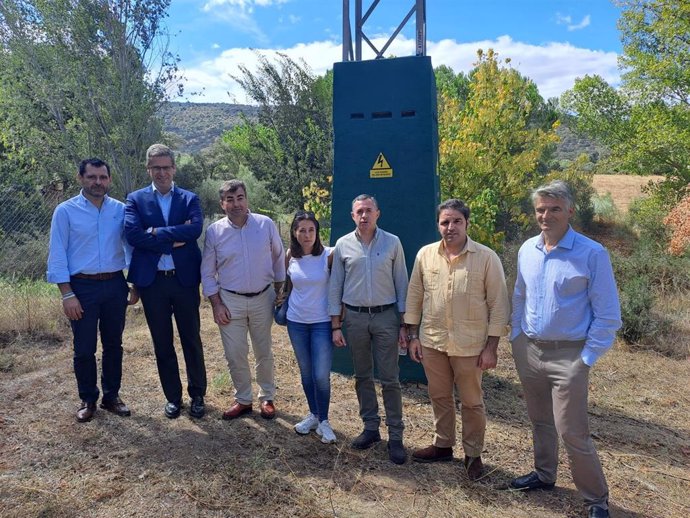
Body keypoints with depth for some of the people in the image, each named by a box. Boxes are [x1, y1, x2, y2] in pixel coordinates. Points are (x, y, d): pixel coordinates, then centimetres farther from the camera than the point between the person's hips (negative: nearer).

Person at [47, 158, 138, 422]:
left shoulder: (120, 209, 3)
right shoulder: (66, 211, -4)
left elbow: (130, 246, 9)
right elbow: (57, 255, -5)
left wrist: (135, 285, 7)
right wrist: (67, 294, -11)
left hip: (115, 285, 3)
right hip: (82, 287, -2)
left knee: (113, 345, 12)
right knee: (84, 349, 7)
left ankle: (111, 396, 27)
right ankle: (88, 400, 25)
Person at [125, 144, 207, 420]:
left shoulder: (189, 198, 4)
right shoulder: (136, 199, 4)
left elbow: (195, 229, -15)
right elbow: (132, 234, -13)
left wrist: (156, 232, -16)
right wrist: (174, 239, -15)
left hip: (185, 279, 0)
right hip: (152, 281, 1)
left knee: (191, 340, 9)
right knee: (162, 343, 11)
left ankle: (197, 395, 26)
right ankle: (173, 397, 27)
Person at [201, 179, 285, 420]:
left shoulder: (266, 224, -6)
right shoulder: (214, 231, -5)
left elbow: (278, 260, 4)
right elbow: (207, 273, 1)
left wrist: (279, 292, 5)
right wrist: (216, 304, -4)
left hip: (263, 298, 0)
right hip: (230, 301, 0)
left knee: (264, 353, 12)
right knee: (235, 355, 7)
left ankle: (266, 398, 31)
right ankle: (243, 399, 27)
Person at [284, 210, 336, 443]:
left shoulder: (328, 255, -13)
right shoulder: (290, 256, -2)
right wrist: (284, 302, 17)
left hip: (322, 323, -3)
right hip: (296, 322, 4)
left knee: (321, 375, -3)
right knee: (306, 372, 15)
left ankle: (323, 421, 18)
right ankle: (313, 415, 33)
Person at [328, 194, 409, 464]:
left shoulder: (392, 242, -2)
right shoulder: (343, 245, 1)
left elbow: (401, 284, 1)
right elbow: (335, 286, 5)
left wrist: (403, 324, -2)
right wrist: (336, 325, 2)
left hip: (386, 316, -2)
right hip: (354, 317, 2)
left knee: (389, 379, 1)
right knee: (362, 377, 12)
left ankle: (395, 436, 12)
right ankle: (371, 427, 26)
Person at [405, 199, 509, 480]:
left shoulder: (487, 258, -10)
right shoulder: (425, 254, -1)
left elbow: (498, 304, -8)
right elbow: (414, 297, 6)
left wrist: (492, 347, -9)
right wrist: (413, 336, 5)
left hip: (469, 345, -3)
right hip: (432, 341, 3)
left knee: (472, 402, 12)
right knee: (439, 397, 19)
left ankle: (473, 454, 31)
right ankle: (443, 445, 38)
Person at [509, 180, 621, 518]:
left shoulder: (592, 254, -14)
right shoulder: (527, 250, 3)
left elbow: (607, 315, -11)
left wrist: (586, 359, -11)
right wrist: (516, 338, 10)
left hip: (568, 356, -5)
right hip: (528, 351, 5)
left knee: (571, 432, 0)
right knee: (540, 421, 20)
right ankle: (544, 475, 41)